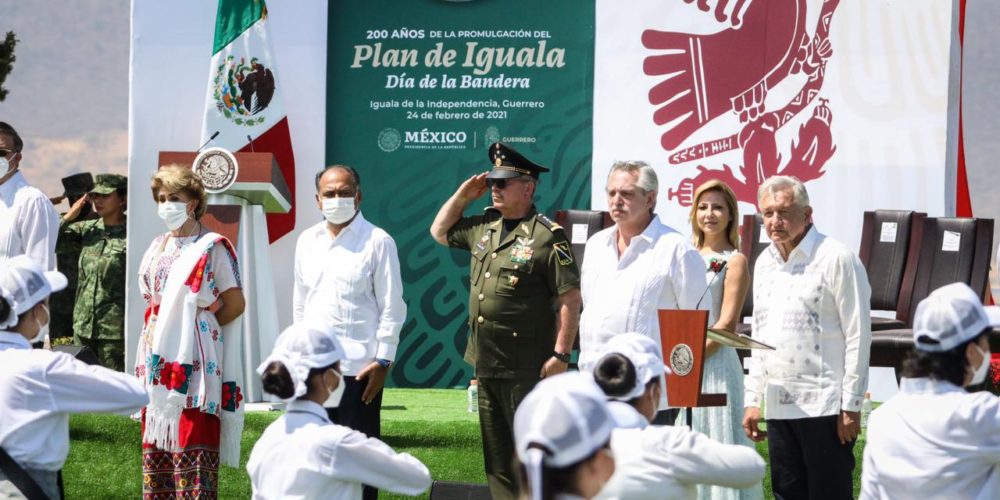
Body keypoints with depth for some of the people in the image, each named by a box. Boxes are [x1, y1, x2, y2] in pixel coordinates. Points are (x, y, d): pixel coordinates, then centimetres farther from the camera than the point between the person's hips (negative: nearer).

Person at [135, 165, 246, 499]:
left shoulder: (213, 247, -6)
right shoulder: (158, 247, 15)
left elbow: (235, 304, -6)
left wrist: (196, 326, -2)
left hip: (193, 360, -7)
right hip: (158, 362, 7)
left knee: (191, 447, -10)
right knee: (155, 446, 8)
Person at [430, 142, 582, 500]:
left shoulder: (547, 236, -12)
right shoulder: (484, 226, 11)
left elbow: (569, 298, -15)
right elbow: (440, 232, 27)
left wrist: (561, 355, -18)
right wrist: (463, 195, 12)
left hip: (527, 366, -8)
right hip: (485, 362, 8)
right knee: (497, 456, 13)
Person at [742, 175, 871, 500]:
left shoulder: (836, 259, -8)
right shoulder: (764, 263, 14)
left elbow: (858, 336, -10)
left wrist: (851, 405, -13)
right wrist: (753, 400, 15)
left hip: (825, 405, -7)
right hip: (778, 406, 7)